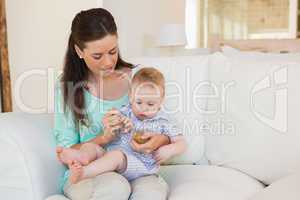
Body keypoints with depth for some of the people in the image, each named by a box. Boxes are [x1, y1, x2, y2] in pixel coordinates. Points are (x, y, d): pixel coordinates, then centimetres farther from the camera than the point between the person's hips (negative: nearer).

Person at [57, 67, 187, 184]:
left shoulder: (163, 123, 6)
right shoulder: (126, 112, 15)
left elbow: (182, 143, 5)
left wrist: (169, 150, -18)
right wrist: (119, 122, -9)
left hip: (140, 163, -5)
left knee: (116, 155, -33)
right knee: (91, 146, -16)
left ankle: (83, 172, -53)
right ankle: (83, 156, -50)